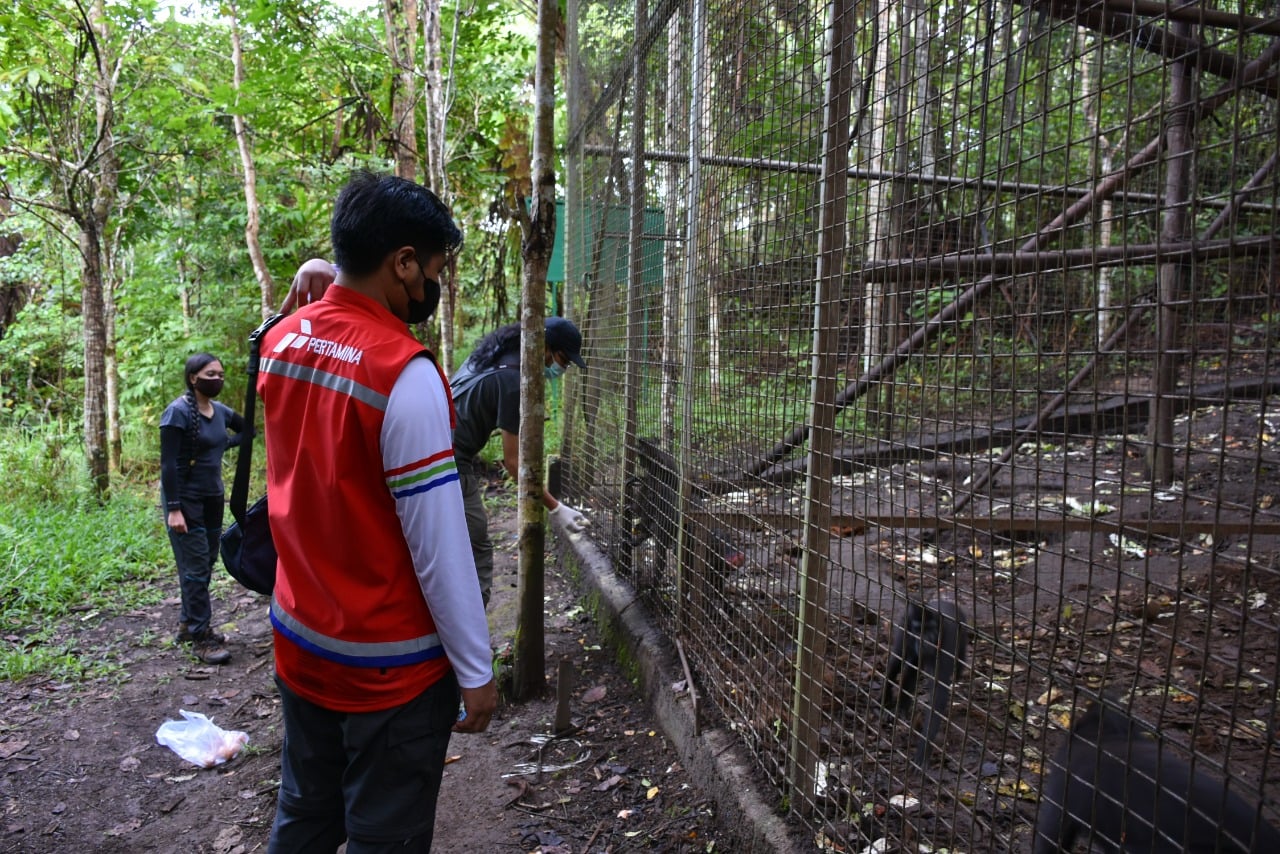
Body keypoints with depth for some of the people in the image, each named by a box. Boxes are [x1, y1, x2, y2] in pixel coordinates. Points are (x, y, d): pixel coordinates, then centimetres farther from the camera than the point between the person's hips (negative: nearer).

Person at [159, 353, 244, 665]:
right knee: (196, 568, -5)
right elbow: (168, 464, -17)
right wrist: (173, 508, -21)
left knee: (207, 564, 13)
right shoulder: (178, 412, -15)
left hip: (213, 498, 7)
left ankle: (188, 623, 28)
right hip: (186, 499, -7)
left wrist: (223, 445, 7)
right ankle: (201, 637, 2)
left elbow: (244, 429, 26)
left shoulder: (220, 410, 4)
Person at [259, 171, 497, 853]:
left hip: (300, 642, 7)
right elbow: (439, 544, -22)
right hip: (389, 666, -7)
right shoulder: (404, 372, -23)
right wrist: (476, 671, -11)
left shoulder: (280, 342, 0)